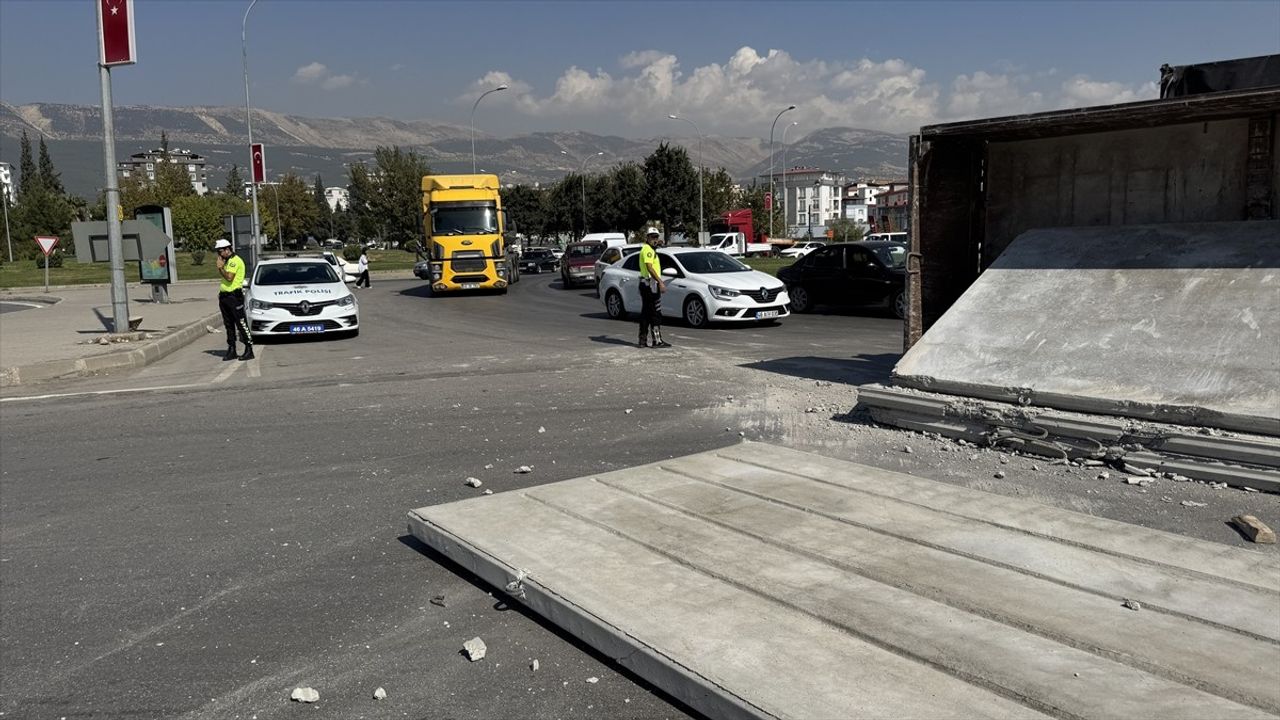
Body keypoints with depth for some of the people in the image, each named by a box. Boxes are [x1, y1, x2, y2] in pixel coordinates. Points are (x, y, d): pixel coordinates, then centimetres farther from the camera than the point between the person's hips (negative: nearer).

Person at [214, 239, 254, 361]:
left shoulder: (235, 260, -11)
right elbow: (224, 278, 20)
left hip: (234, 296, -10)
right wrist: (220, 267, 7)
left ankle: (249, 350, -6)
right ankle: (231, 350, 16)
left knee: (241, 323, -8)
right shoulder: (227, 261, 20)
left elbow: (229, 277, -20)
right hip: (224, 296, 10)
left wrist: (221, 267, -8)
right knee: (229, 325, 11)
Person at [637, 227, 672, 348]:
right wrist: (660, 282, -27)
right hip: (650, 283, -11)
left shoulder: (650, 250, 20)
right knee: (655, 313, -9)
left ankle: (642, 341, 12)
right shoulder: (648, 250, -12)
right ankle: (657, 340, -9)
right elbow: (650, 268, -22)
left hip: (645, 284, 11)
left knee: (645, 313, 10)